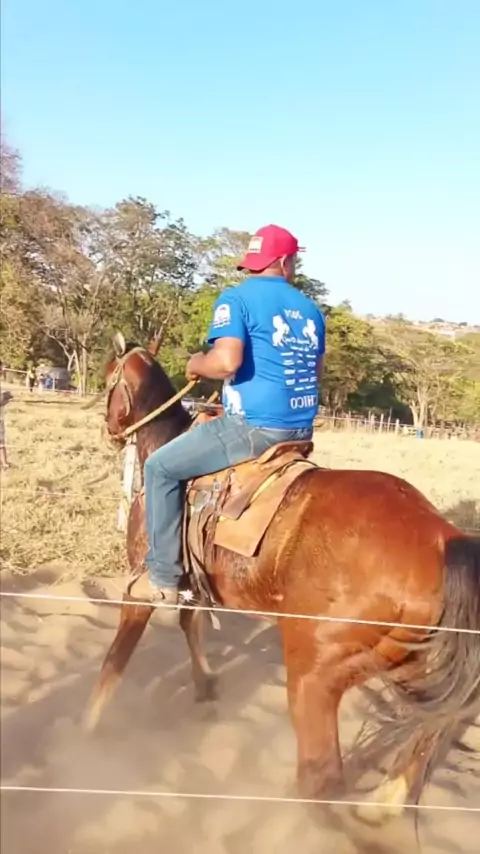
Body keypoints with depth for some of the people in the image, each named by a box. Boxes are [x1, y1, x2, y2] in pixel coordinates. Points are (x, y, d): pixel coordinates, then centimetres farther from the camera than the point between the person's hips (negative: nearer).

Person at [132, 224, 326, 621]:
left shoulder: (236, 298, -7)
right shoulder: (310, 309, 13)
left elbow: (226, 362, -22)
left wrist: (197, 365, -2)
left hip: (255, 427, -7)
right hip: (301, 431, 8)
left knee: (161, 467, 7)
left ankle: (163, 578, 7)